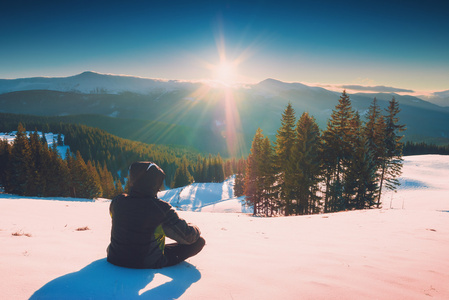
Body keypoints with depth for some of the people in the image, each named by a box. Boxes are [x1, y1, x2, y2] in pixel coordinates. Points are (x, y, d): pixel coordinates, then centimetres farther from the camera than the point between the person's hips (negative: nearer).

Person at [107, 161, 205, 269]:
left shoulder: (117, 202, -12)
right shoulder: (161, 209, -26)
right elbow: (189, 237, -16)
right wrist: (195, 230, 8)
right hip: (148, 266, -6)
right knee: (199, 241, -1)